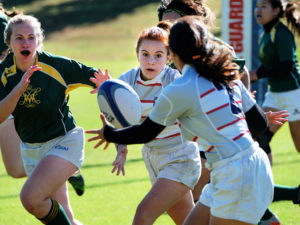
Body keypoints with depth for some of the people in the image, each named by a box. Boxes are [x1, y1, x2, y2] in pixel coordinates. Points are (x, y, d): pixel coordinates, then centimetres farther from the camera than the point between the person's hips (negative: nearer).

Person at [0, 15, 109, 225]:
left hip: (64, 142, -4)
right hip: (31, 150, 4)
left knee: (30, 197, -25)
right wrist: (19, 88, -32)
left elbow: (98, 77, -6)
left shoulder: (58, 65, -15)